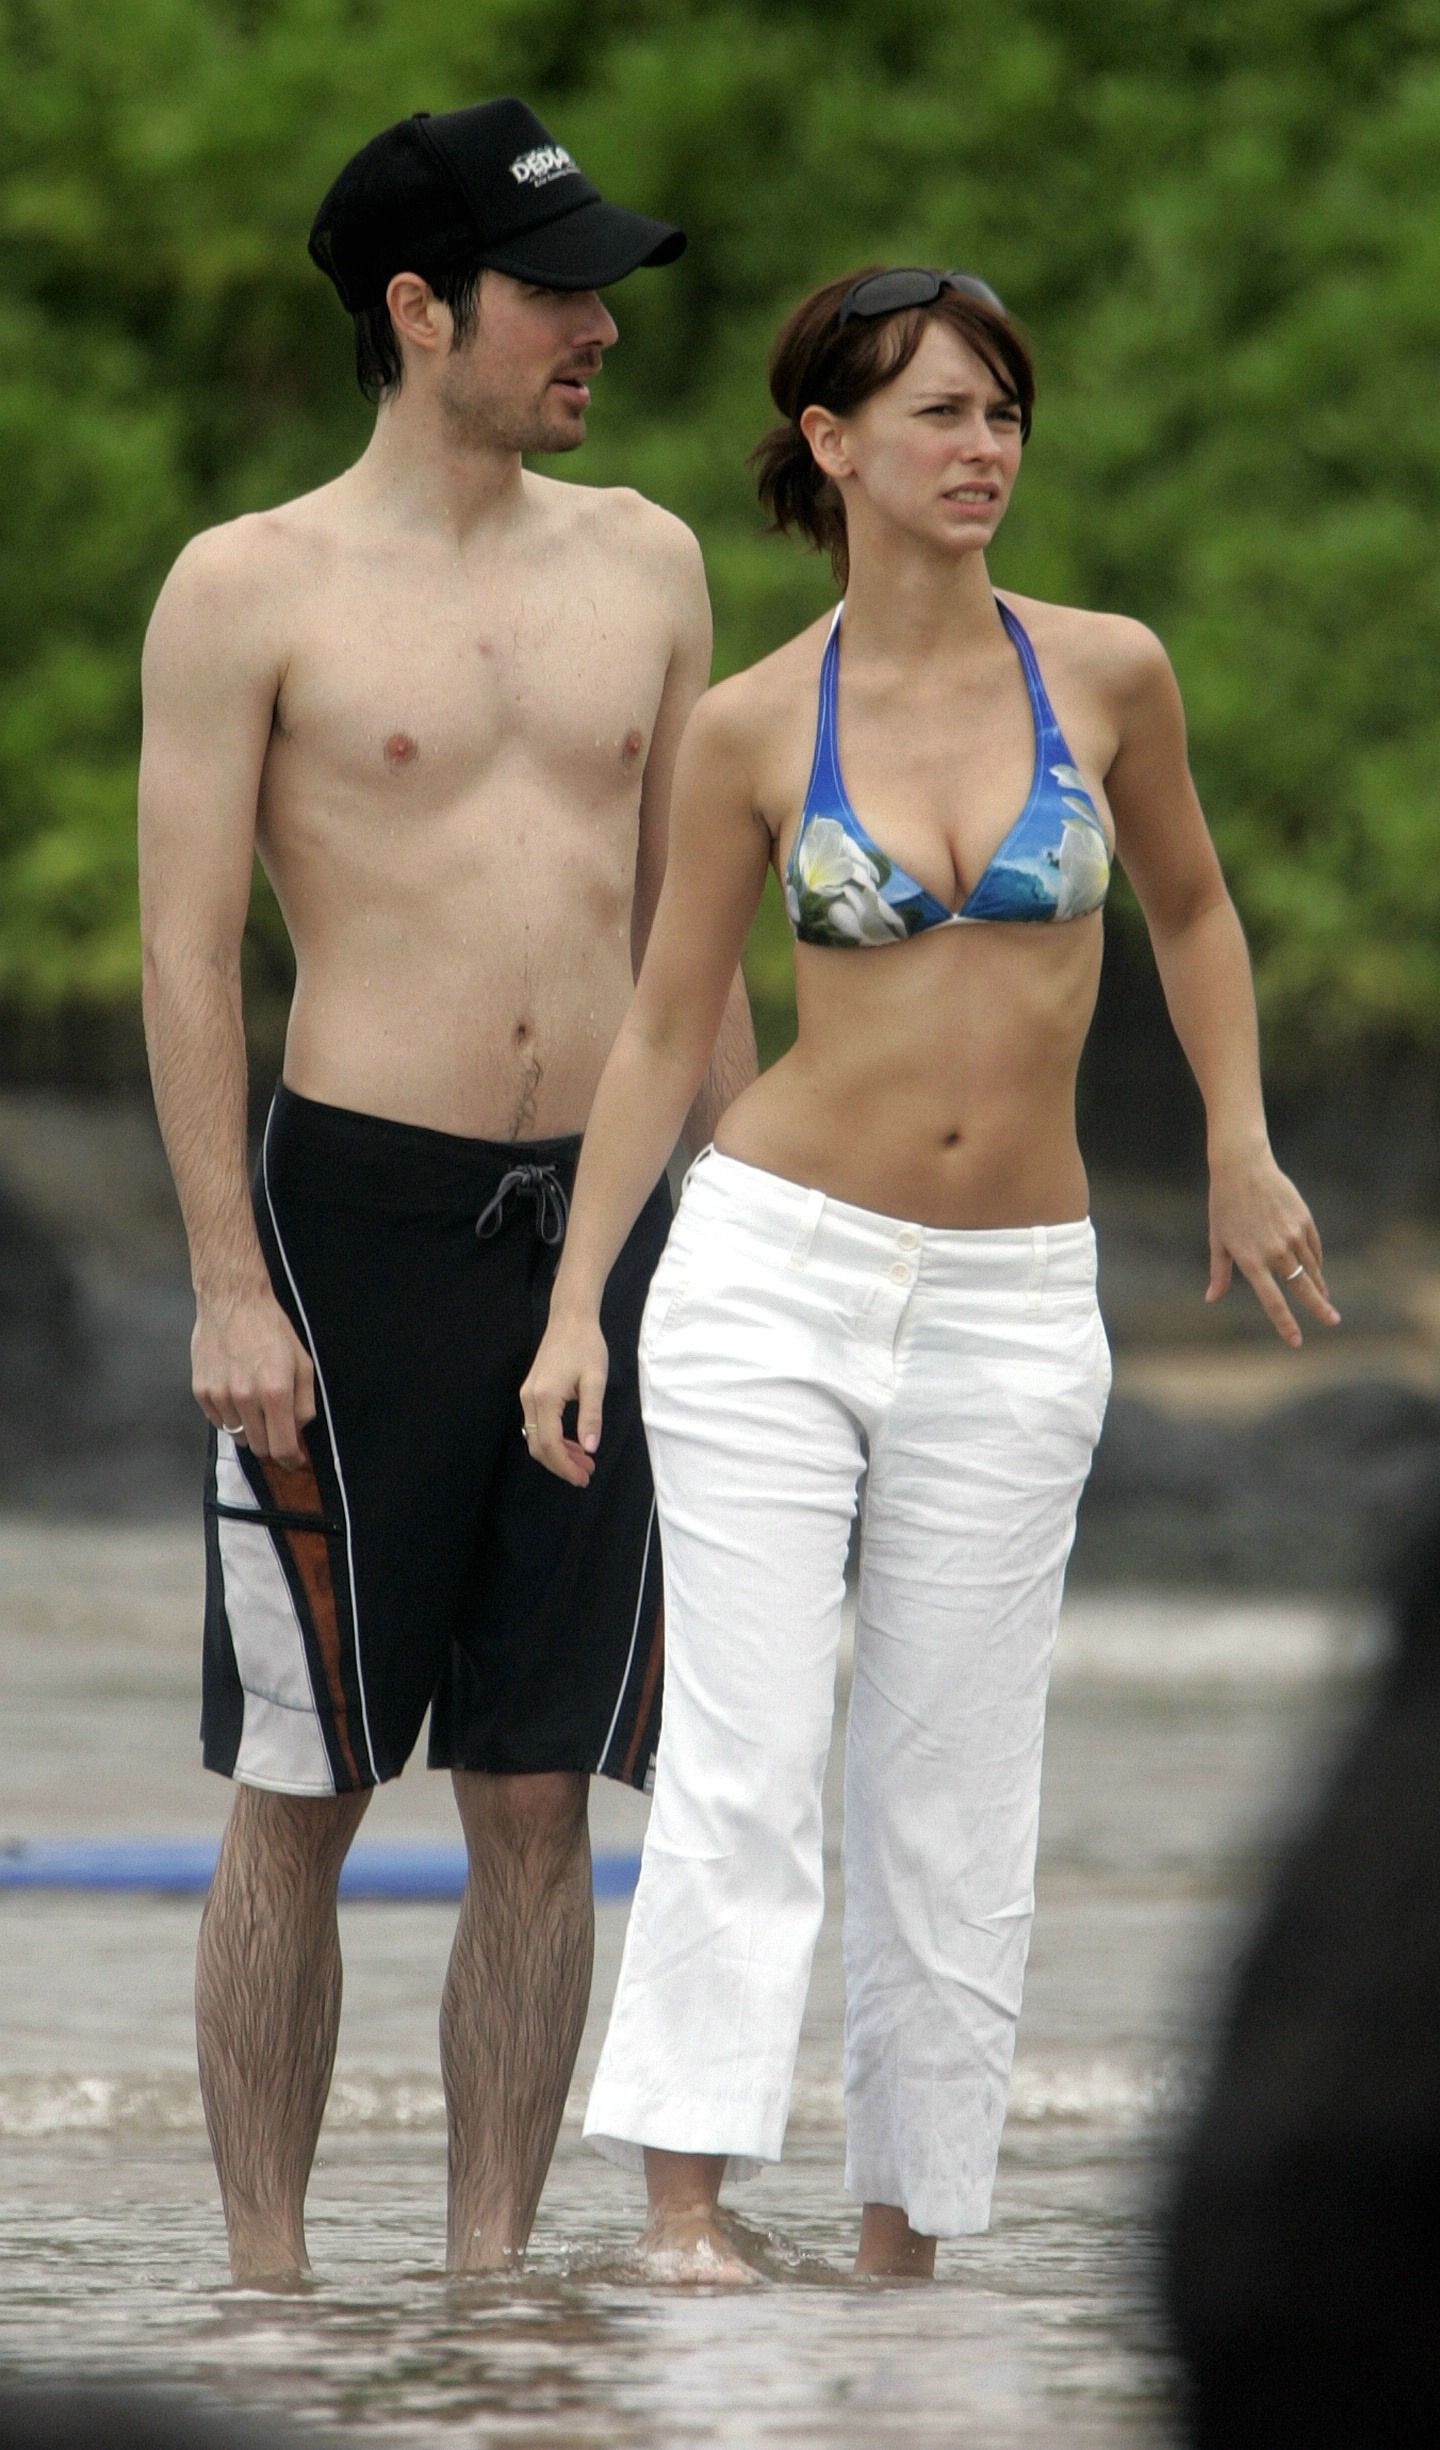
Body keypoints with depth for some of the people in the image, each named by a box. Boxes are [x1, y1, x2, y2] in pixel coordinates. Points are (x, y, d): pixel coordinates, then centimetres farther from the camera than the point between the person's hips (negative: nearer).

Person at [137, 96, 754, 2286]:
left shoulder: (643, 565, 12)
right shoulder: (253, 590, -2)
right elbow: (188, 953, -4)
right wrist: (228, 1284, -11)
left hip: (591, 1220, 4)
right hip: (356, 1209, -4)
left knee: (540, 1805, 4)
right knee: (301, 1800, 0)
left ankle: (490, 2271, 10)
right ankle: (270, 2274, 6)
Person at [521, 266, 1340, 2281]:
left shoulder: (1106, 674, 1)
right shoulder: (754, 727, -2)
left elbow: (1190, 908, 18)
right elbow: (667, 1024, 5)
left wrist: (1240, 1151, 9)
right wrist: (573, 1303, 0)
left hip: (1016, 1304, 2)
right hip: (775, 1266, -2)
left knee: (954, 1789, 5)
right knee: (746, 1754, -9)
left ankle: (907, 2221, 13)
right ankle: (685, 2193, -10)